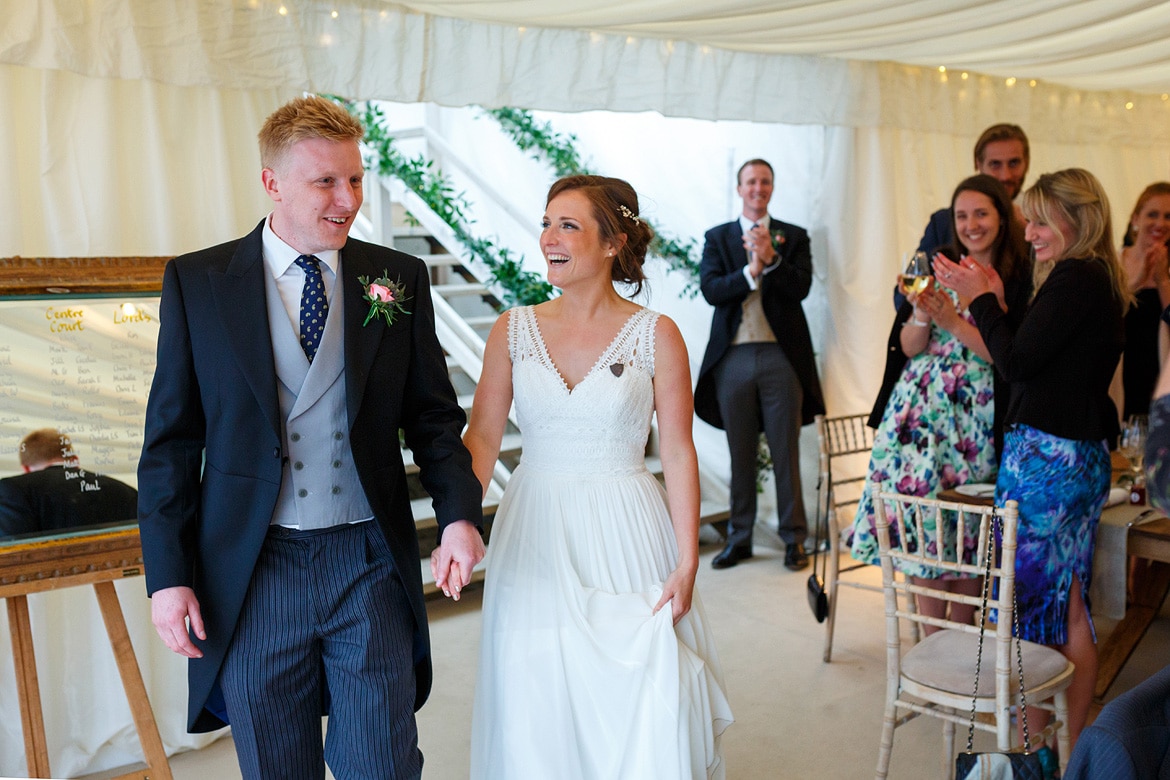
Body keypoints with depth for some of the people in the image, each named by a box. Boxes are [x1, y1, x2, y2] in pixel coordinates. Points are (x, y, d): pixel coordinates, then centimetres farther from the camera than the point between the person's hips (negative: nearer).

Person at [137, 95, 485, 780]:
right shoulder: (197, 282, -1)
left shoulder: (401, 277, 2)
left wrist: (460, 512, -11)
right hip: (253, 575, 0)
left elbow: (434, 414, 5)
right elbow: (171, 441, 0)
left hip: (371, 567, 1)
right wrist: (168, 574, -3)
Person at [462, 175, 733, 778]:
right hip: (534, 541, 2)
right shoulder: (513, 330, 2)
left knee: (643, 714, 3)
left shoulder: (656, 335, -4)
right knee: (538, 713, 11)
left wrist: (687, 563, -7)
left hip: (625, 541, -2)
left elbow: (678, 453, -4)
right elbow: (482, 437, -1)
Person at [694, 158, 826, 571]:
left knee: (786, 452, 3)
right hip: (733, 358, 1)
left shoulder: (793, 236, 9)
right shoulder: (717, 237, 10)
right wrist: (750, 271, -16)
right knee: (741, 454, 9)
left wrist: (771, 258, -19)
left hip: (781, 356, -1)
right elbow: (709, 289, -4)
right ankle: (739, 538, 19)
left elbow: (801, 287, -5)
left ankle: (793, 538, 14)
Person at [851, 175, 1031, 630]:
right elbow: (908, 347, 4)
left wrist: (954, 322, -18)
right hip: (921, 408, 3)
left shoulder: (1019, 280, -1)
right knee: (922, 520, 2)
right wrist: (922, 313, -14)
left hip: (978, 418, -2)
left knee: (968, 528, 1)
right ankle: (931, 640, 14)